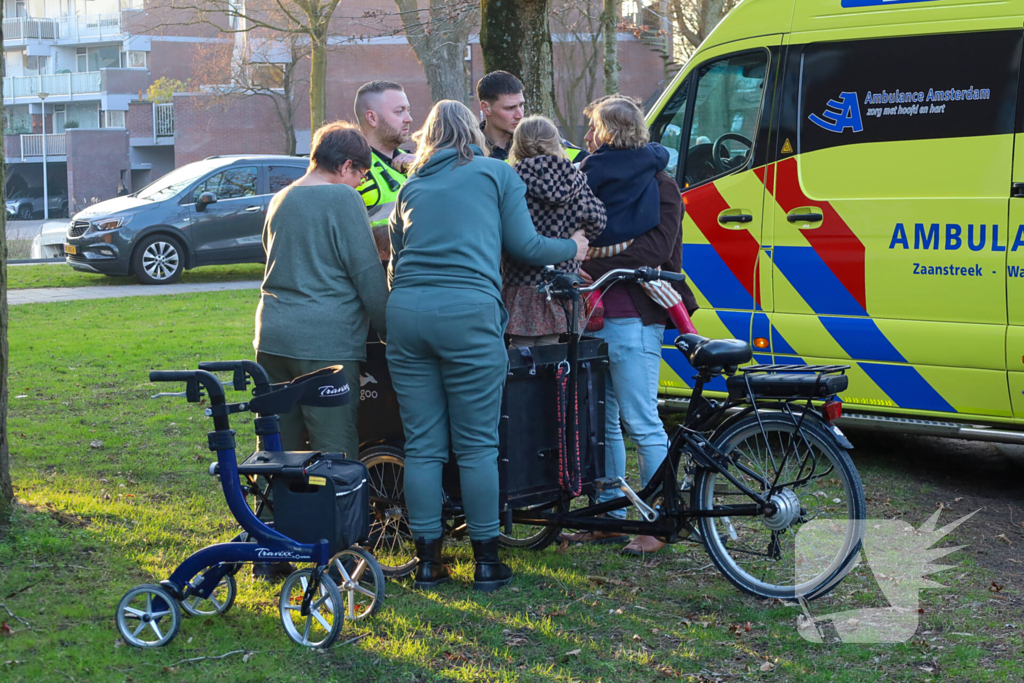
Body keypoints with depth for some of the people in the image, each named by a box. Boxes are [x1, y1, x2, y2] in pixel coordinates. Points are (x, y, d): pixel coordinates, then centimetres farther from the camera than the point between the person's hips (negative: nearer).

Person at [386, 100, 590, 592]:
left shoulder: (412, 185, 23)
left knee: (422, 445, 7)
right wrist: (572, 248, 26)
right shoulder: (497, 174, 13)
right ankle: (486, 561, 7)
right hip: (468, 312, -4)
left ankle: (427, 560, 11)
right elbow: (523, 246, 10)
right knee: (477, 444, 3)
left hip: (405, 312, 4)